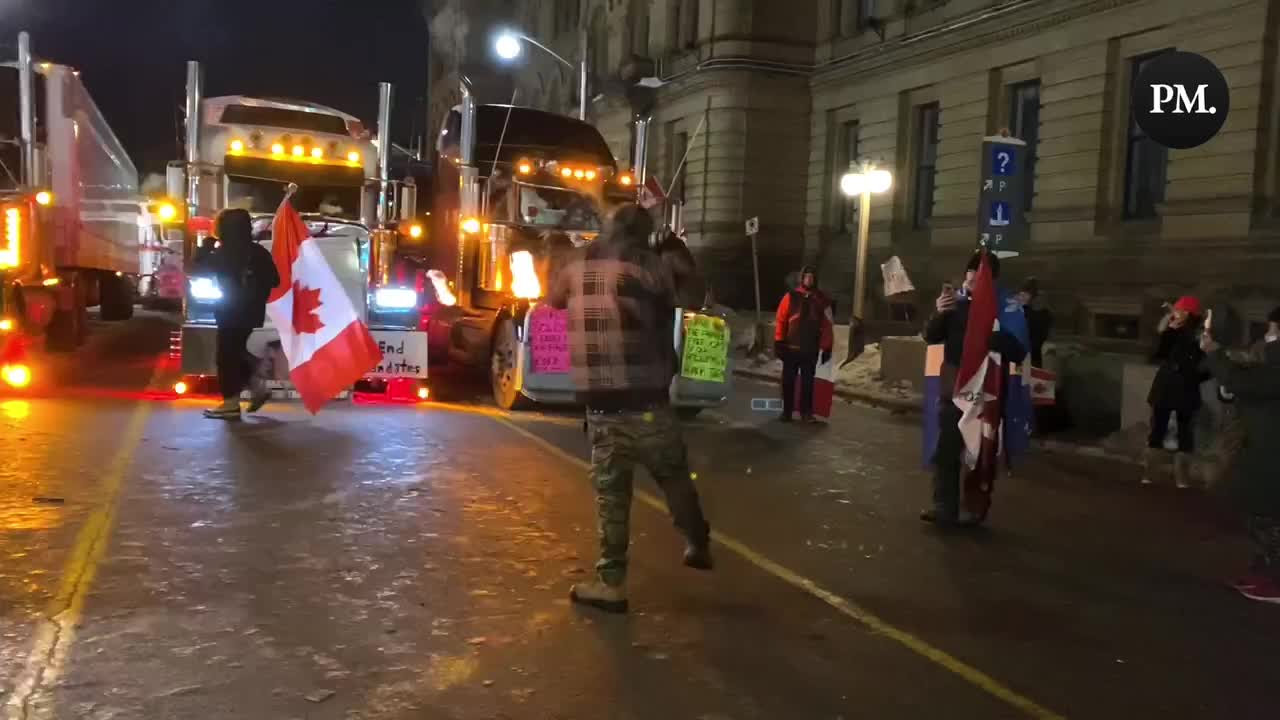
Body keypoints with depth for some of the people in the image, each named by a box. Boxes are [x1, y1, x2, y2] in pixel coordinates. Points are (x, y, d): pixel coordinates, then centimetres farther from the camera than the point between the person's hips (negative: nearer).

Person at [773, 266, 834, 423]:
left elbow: (827, 325, 4)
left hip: (811, 348, 1)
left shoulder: (822, 299, 4)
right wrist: (778, 342, -6)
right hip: (791, 347, -1)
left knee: (808, 381, 5)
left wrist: (827, 347, 1)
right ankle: (787, 411, 14)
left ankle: (806, 411, 12)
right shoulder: (790, 297, -1)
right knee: (788, 380, 5)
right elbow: (780, 320, -1)